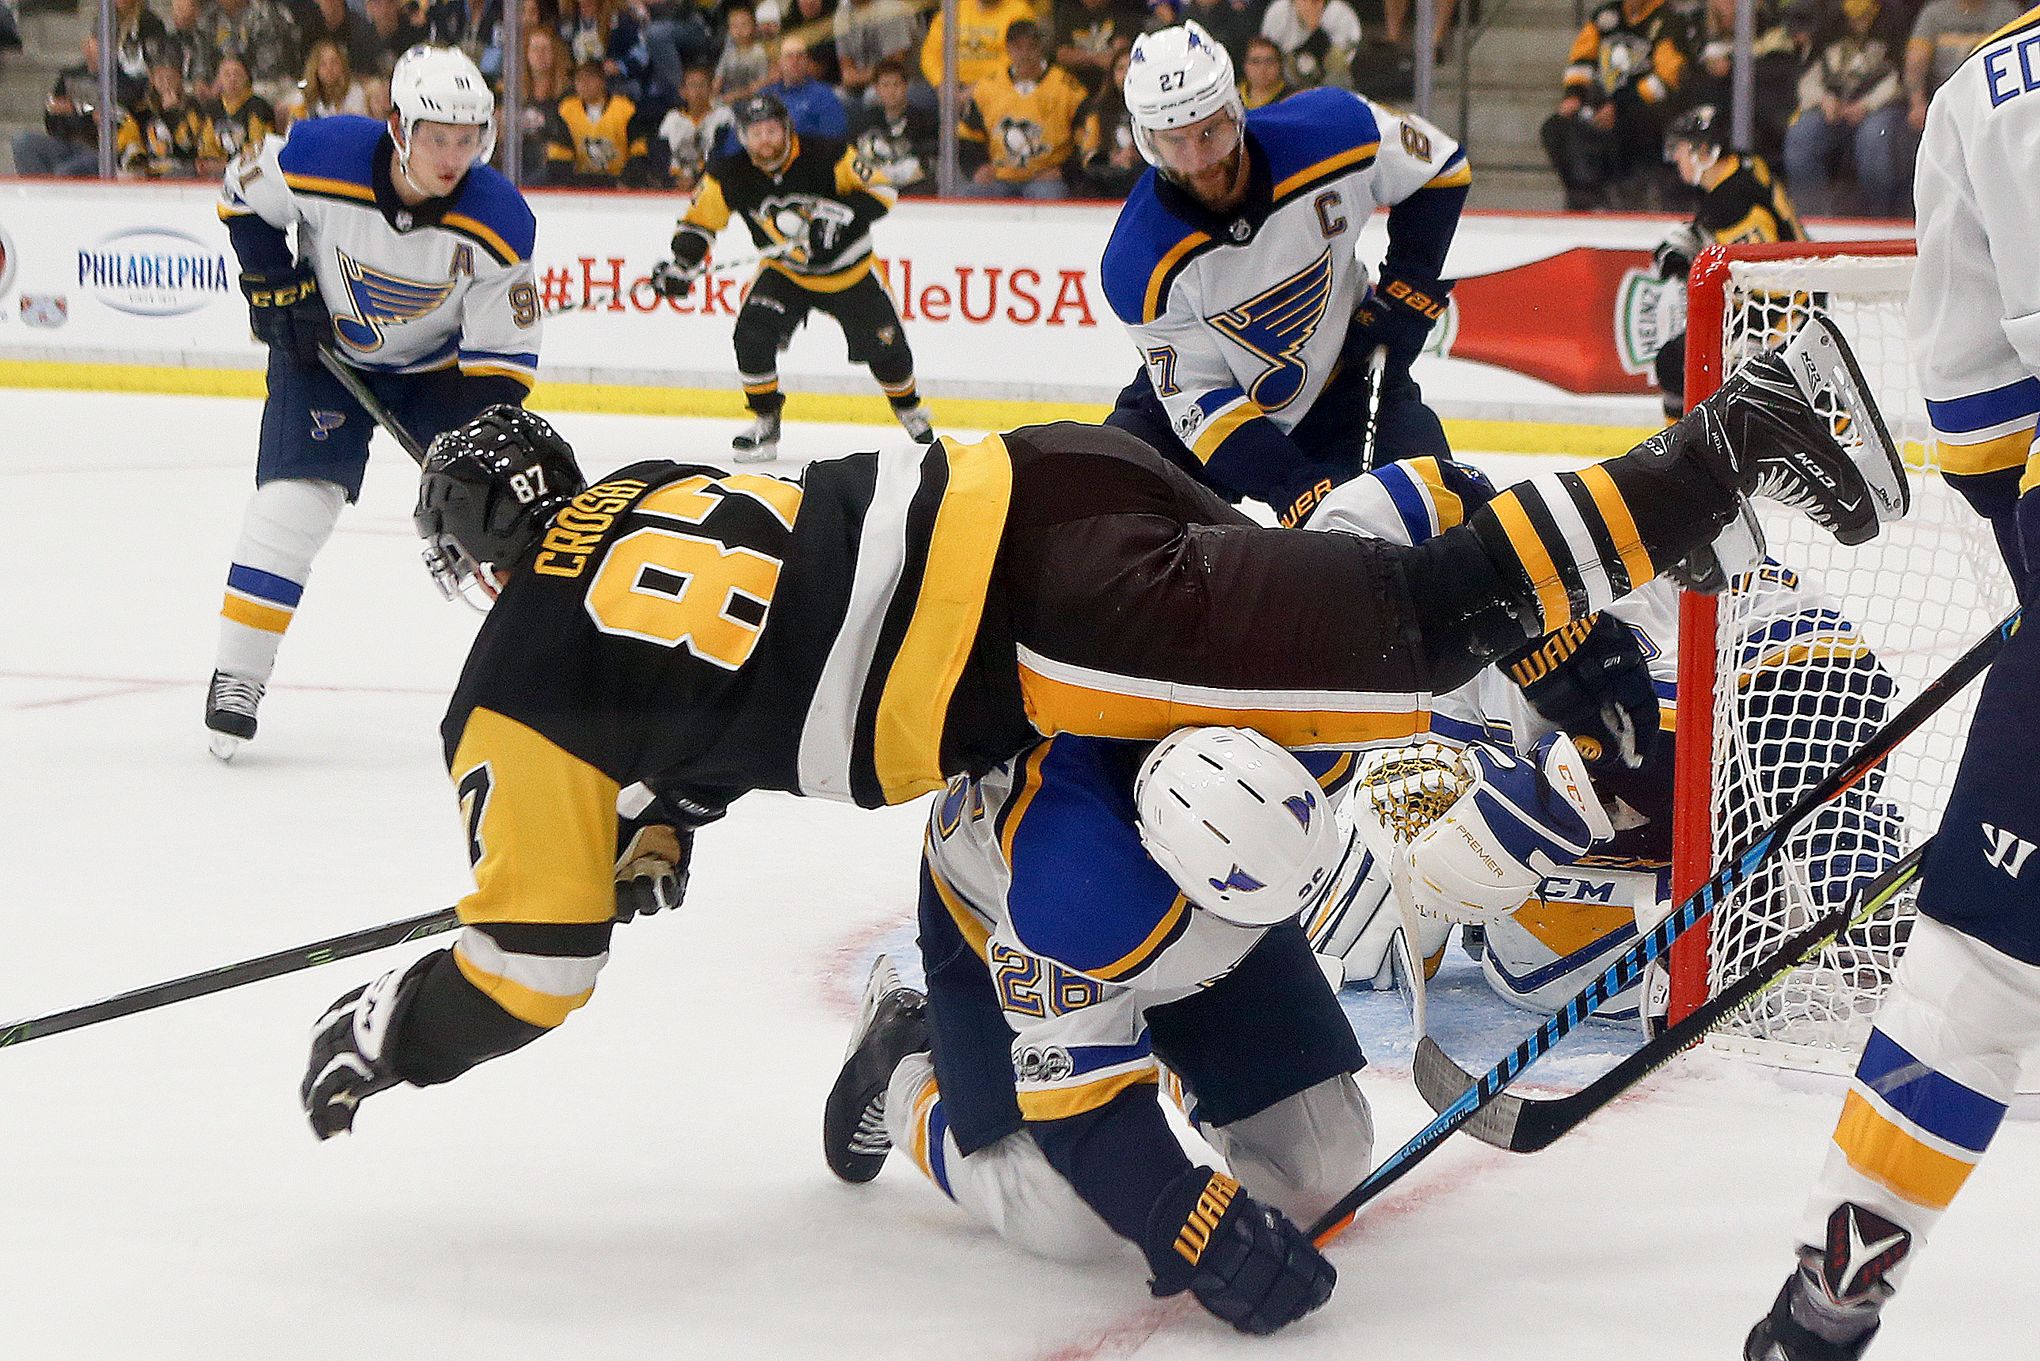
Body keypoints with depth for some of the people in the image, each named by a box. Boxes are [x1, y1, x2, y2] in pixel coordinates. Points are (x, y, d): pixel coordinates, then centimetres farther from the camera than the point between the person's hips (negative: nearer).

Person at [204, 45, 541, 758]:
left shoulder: (500, 223, -28)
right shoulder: (319, 158, -30)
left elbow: (503, 355, -20)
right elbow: (242, 194, -6)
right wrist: (276, 287, -11)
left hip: (442, 362, 1)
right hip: (326, 350, -1)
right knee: (294, 498, -14)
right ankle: (236, 676, -3)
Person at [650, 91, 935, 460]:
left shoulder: (825, 156, -23)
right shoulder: (732, 174, -16)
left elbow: (880, 192, -21)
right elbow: (700, 221, -8)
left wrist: (839, 216, -37)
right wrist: (681, 265, -25)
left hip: (849, 269, -1)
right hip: (784, 271, 2)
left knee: (885, 346, 1)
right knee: (752, 335, -20)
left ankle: (909, 409, 33)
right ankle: (766, 422, -1)